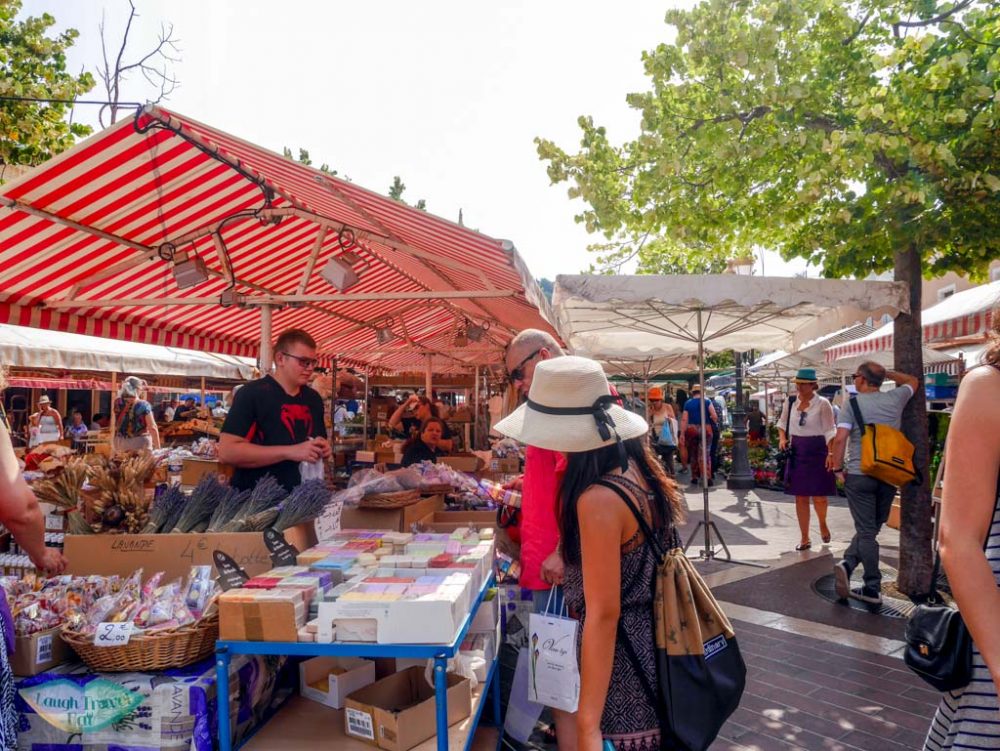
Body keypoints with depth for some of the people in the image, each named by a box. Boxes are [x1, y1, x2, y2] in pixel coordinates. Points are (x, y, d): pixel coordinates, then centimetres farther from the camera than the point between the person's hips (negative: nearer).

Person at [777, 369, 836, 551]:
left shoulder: (822, 404, -7)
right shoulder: (790, 402, 5)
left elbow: (830, 432, -8)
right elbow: (782, 423, 19)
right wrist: (782, 438, 2)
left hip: (818, 452, -4)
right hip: (797, 452, 4)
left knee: (819, 496, 0)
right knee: (800, 497, 6)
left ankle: (823, 524, 33)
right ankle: (804, 538, 16)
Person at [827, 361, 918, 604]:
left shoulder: (853, 403, -7)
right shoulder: (895, 399, 4)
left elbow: (840, 438, -15)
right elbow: (913, 382, 27)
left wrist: (837, 467, -4)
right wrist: (887, 373, 23)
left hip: (859, 474, -3)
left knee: (866, 531, 2)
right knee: (872, 527, 15)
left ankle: (873, 589, 2)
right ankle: (848, 563, 0)